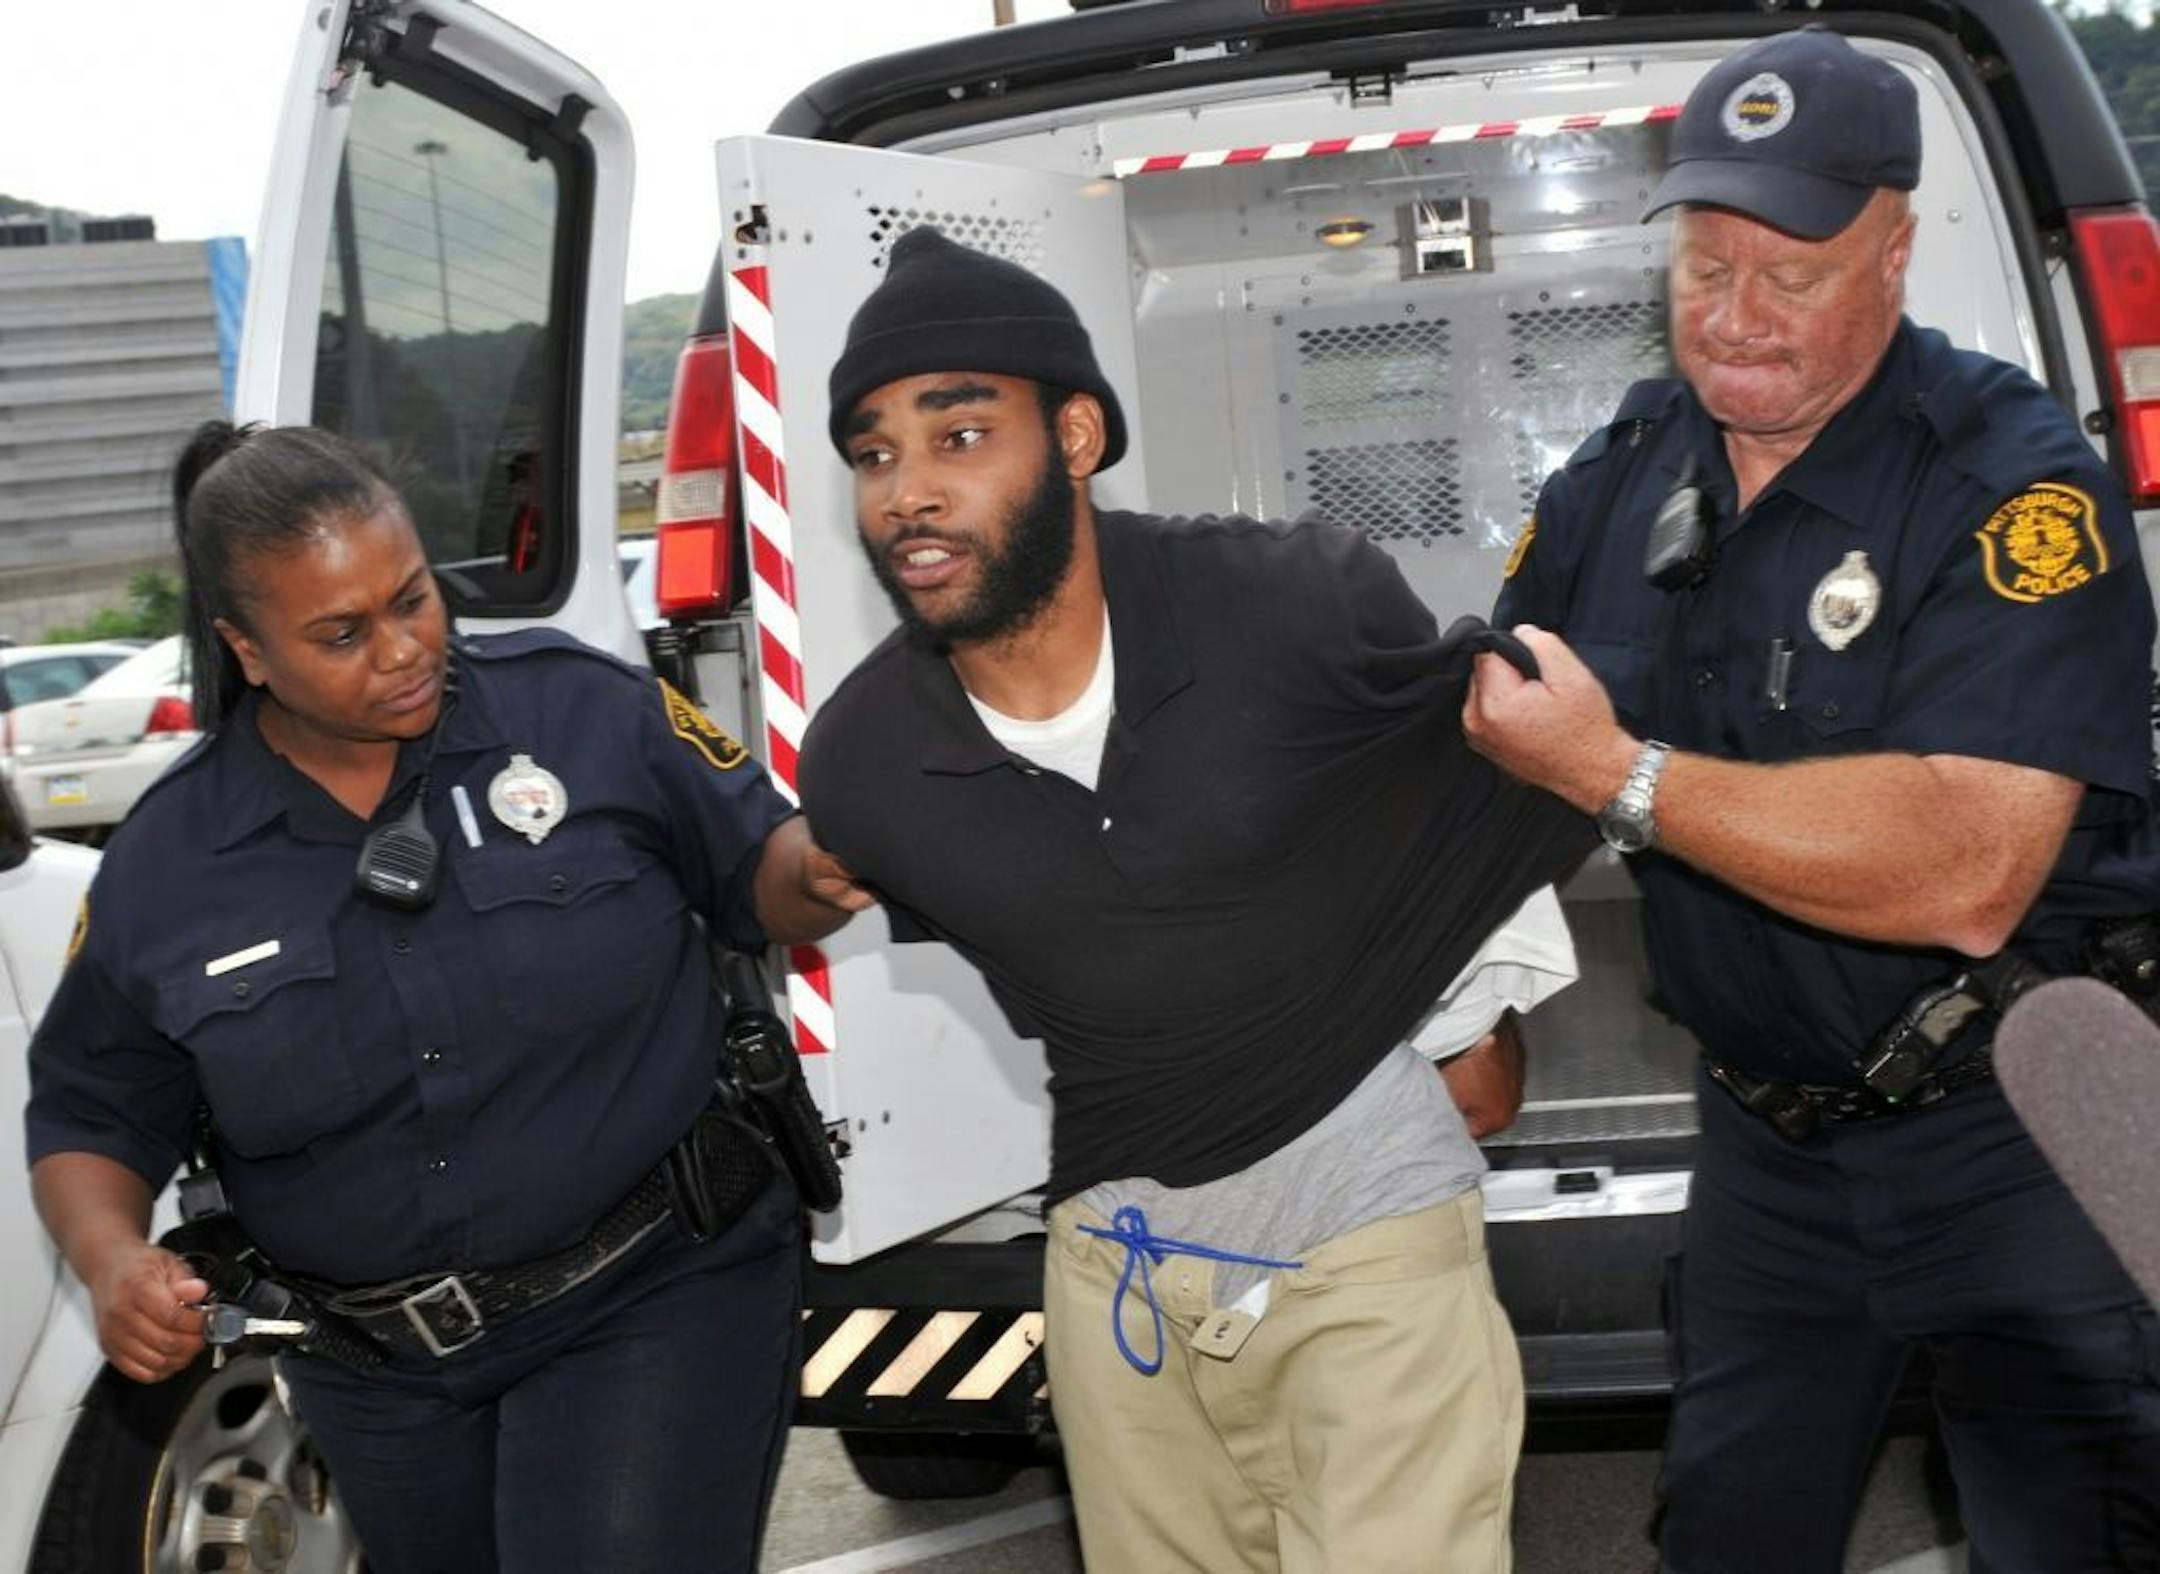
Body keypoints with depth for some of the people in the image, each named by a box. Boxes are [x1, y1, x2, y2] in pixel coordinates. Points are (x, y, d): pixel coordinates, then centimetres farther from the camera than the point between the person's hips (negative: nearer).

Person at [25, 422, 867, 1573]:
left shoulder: (582, 709, -10)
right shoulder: (162, 869, -3)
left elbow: (755, 874, -1)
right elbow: (91, 1117, 8)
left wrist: (819, 876, -24)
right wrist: (113, 1261, -12)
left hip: (657, 1296, -3)